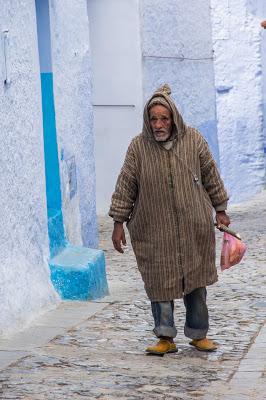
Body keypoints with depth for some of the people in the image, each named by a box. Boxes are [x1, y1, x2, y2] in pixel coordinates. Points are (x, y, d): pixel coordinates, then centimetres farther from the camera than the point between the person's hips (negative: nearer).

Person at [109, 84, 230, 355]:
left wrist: (220, 210, 12)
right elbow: (125, 186, -2)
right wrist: (118, 223, -3)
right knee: (160, 280, -2)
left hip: (193, 226, 1)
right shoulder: (138, 147, -6)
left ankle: (198, 334, 20)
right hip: (154, 230, -1)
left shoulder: (194, 141, -2)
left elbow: (211, 177, 8)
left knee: (195, 280, 7)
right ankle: (165, 338, 5)